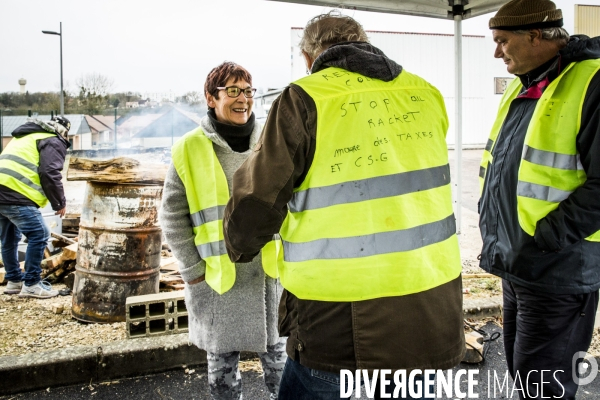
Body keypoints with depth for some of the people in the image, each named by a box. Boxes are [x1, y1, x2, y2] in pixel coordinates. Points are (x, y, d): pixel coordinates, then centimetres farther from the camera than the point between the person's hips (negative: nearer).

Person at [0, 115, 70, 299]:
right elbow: (50, 174, -10)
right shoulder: (53, 142, 3)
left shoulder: (24, 137, 32)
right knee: (39, 235, -5)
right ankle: (31, 284, -1)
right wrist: (60, 202, 0)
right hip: (15, 194, -10)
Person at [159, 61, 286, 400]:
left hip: (270, 268, 2)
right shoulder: (189, 149, -7)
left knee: (277, 348, 15)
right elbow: (172, 215, -3)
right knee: (223, 355, 14)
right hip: (218, 274, -2)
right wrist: (192, 269, -6)